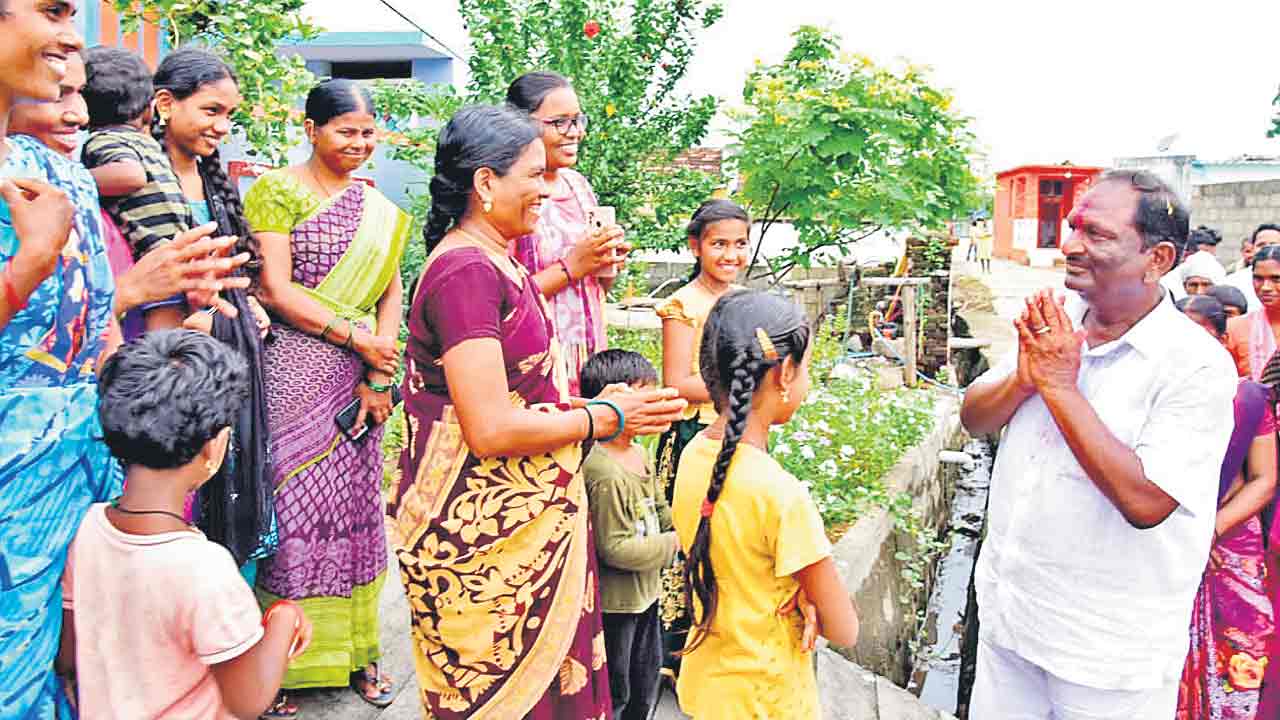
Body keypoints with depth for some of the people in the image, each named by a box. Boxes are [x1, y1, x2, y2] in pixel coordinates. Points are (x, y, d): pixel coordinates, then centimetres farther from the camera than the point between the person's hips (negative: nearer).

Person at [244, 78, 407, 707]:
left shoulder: (378, 208, 12)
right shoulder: (277, 190, -2)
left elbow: (390, 292, 8)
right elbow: (276, 288, -10)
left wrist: (380, 372, -5)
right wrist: (355, 337, -13)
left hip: (358, 373, 5)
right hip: (295, 371, -4)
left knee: (354, 505, 10)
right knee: (293, 504, -1)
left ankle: (353, 649, 22)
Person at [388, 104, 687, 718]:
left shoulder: (494, 262, 12)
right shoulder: (466, 271, -20)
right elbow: (490, 430, -24)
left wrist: (594, 403, 8)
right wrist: (607, 417, -14)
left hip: (526, 524, 10)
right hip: (486, 538, -10)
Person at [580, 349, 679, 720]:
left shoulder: (639, 452, 2)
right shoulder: (605, 473, -28)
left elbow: (659, 508, 14)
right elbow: (614, 548, -27)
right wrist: (672, 544, -20)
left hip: (646, 589, 9)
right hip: (615, 600, -9)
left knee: (648, 673, 27)